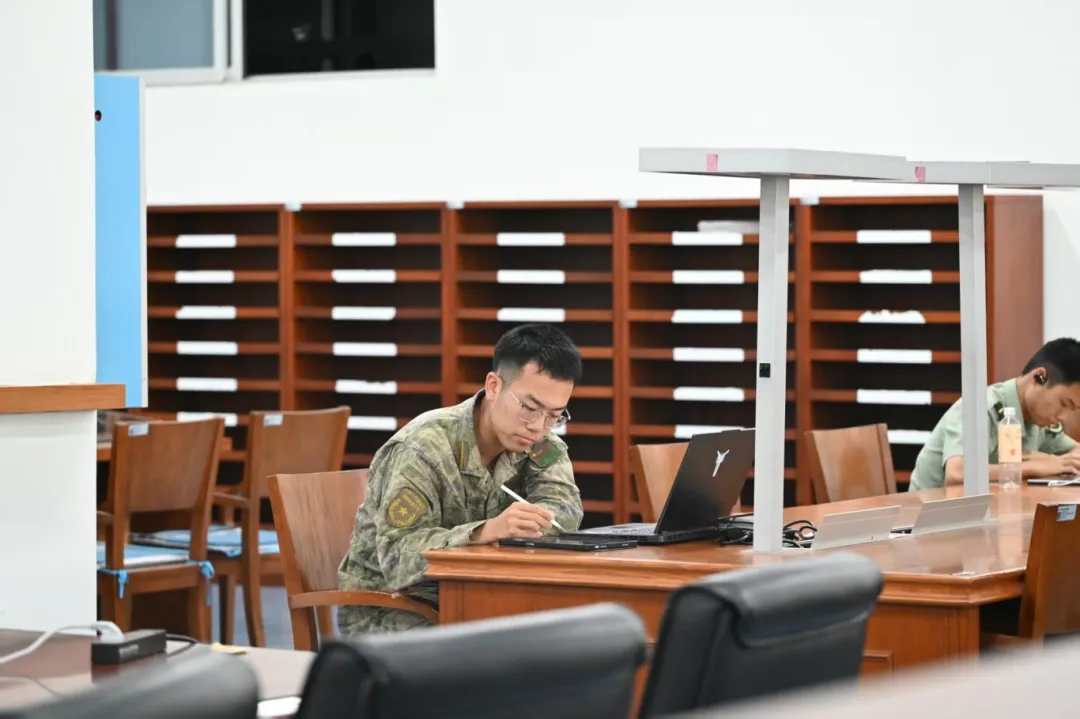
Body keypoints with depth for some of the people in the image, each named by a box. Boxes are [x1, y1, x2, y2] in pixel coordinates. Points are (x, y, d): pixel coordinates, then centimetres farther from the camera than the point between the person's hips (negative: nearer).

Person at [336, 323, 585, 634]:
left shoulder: (542, 446, 0)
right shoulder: (424, 448, -21)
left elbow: (565, 509, -16)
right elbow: (398, 557, -30)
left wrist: (518, 525, -35)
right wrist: (485, 532, -44)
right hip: (388, 606, -6)